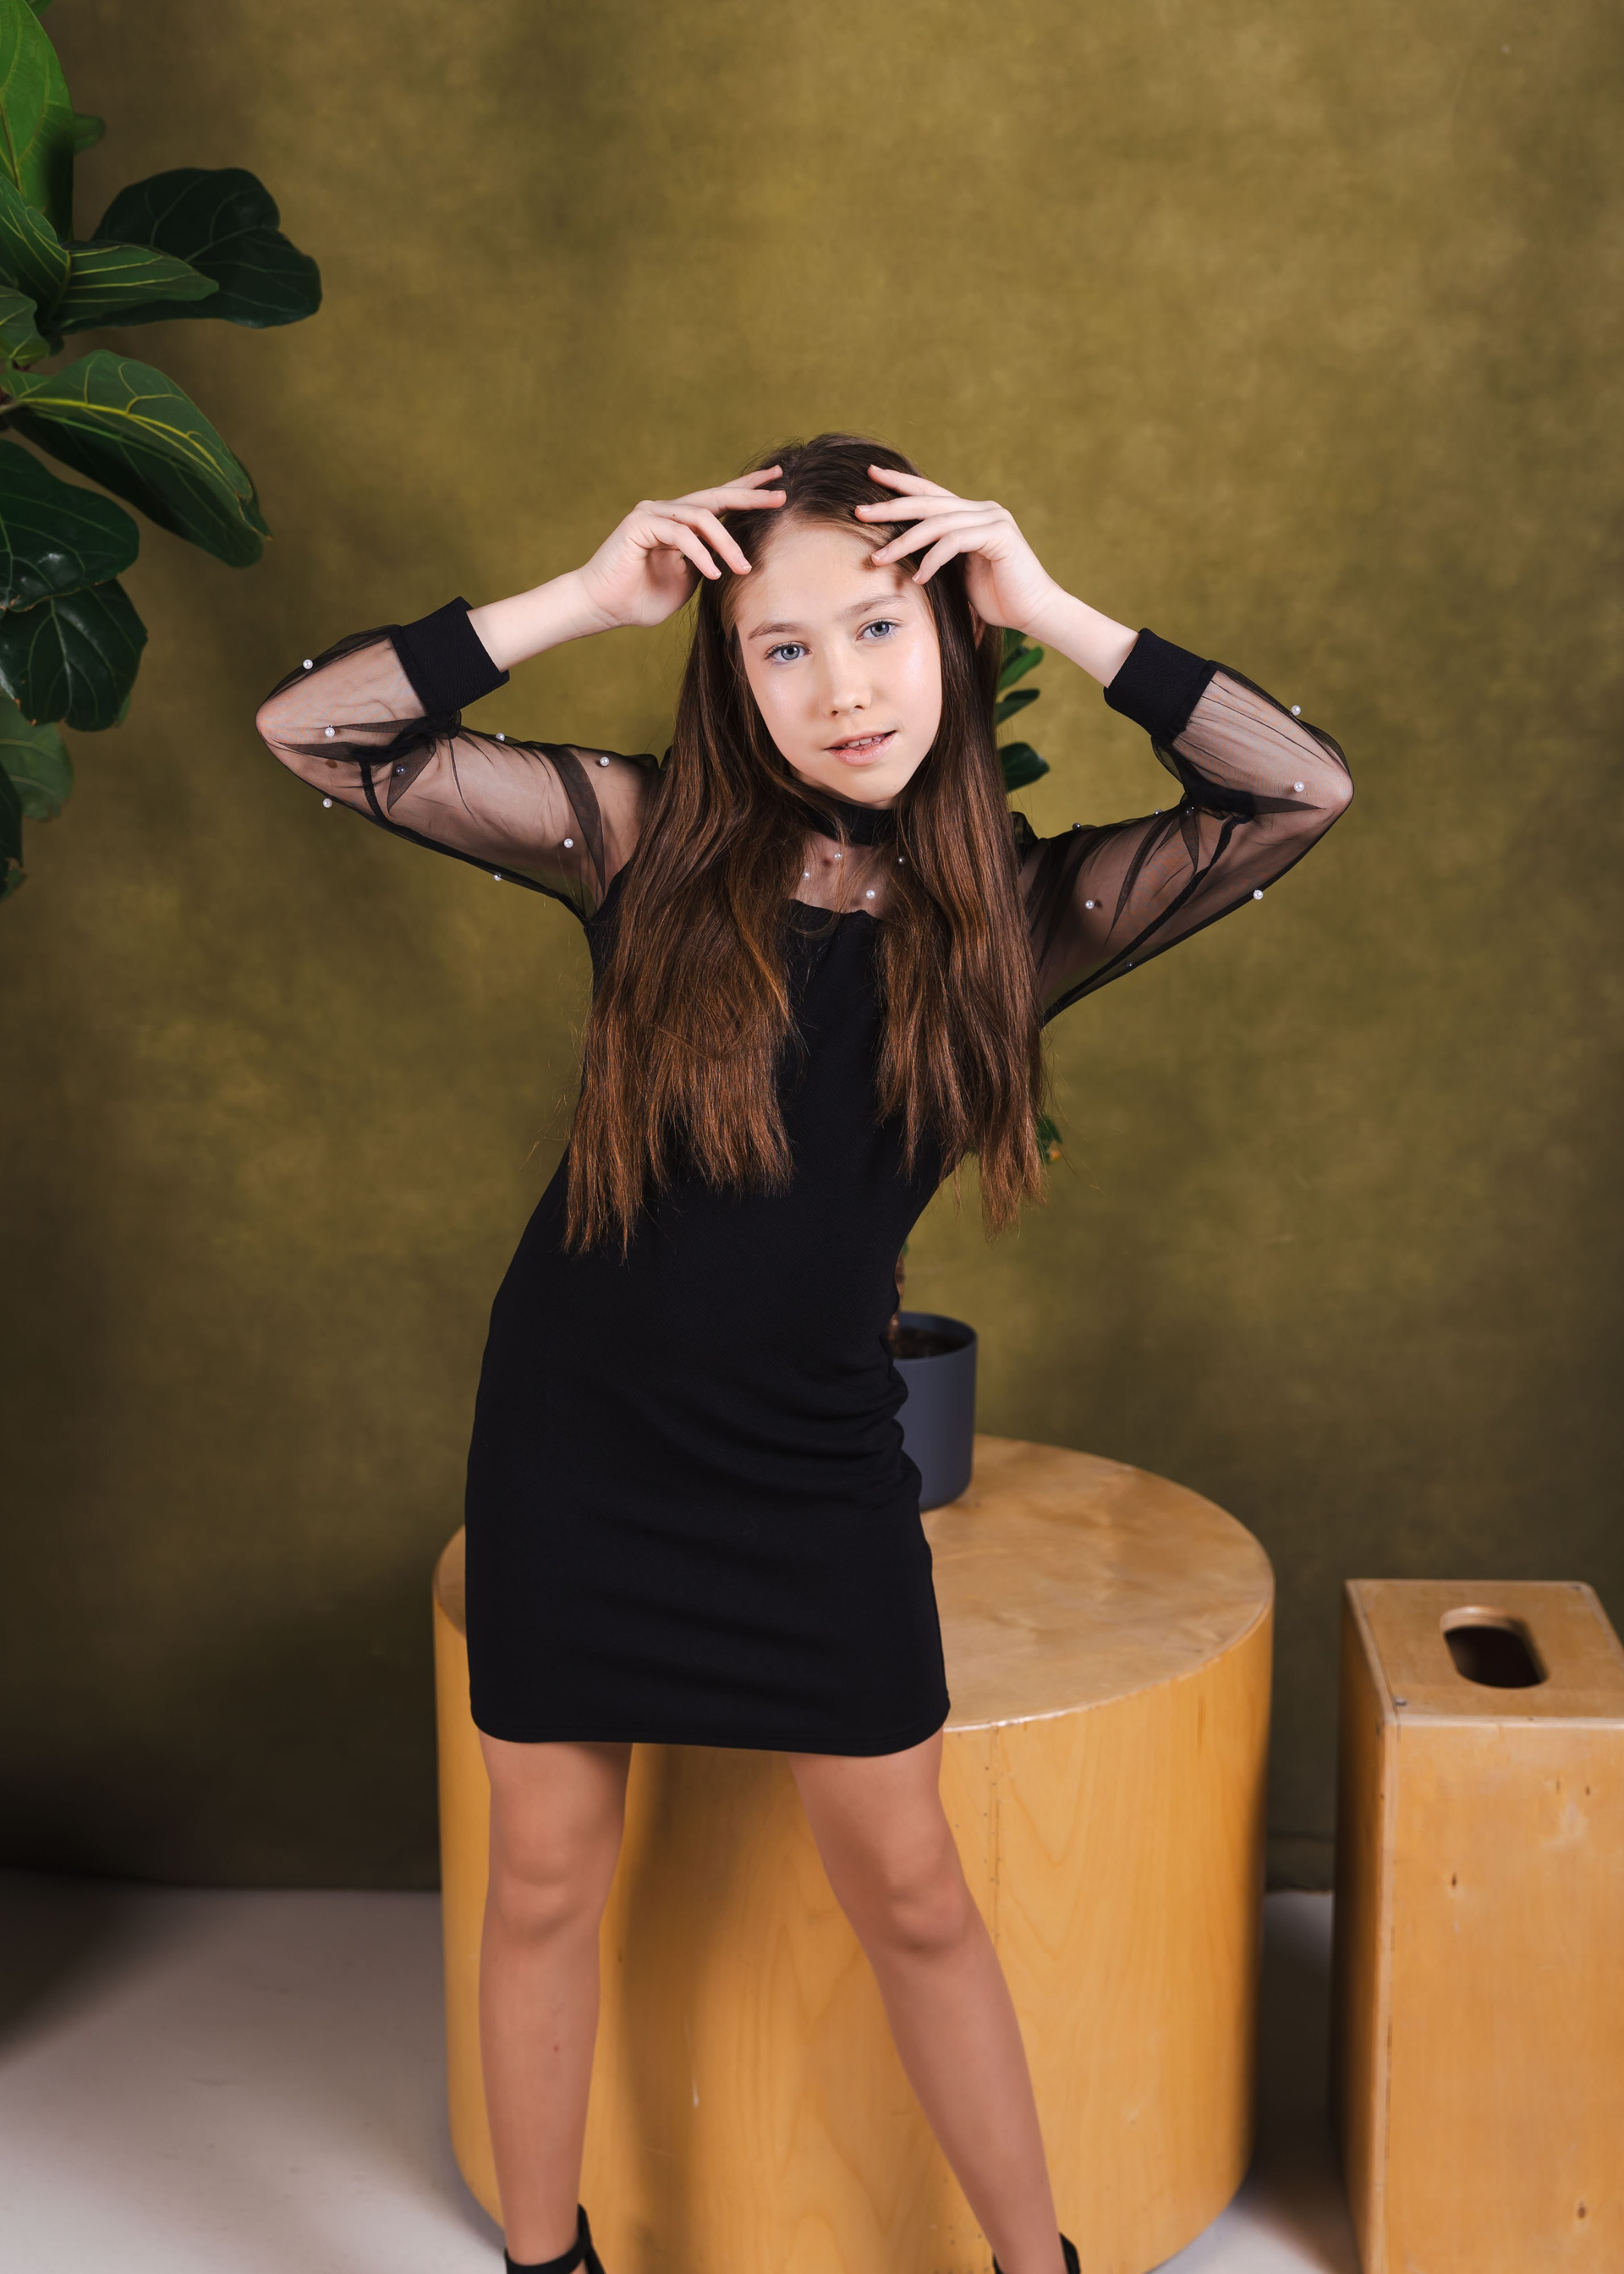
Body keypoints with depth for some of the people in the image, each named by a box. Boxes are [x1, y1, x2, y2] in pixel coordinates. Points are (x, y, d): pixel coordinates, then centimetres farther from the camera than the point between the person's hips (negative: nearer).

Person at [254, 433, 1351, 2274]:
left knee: (910, 1891, 10)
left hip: (813, 1466, 0)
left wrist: (1049, 611, -16)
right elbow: (309, 728, -10)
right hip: (573, 1439, 0)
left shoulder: (1016, 908, -5)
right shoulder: (644, 842, -7)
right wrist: (583, 599, -16)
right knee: (546, 1878, 12)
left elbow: (1300, 794, -16)